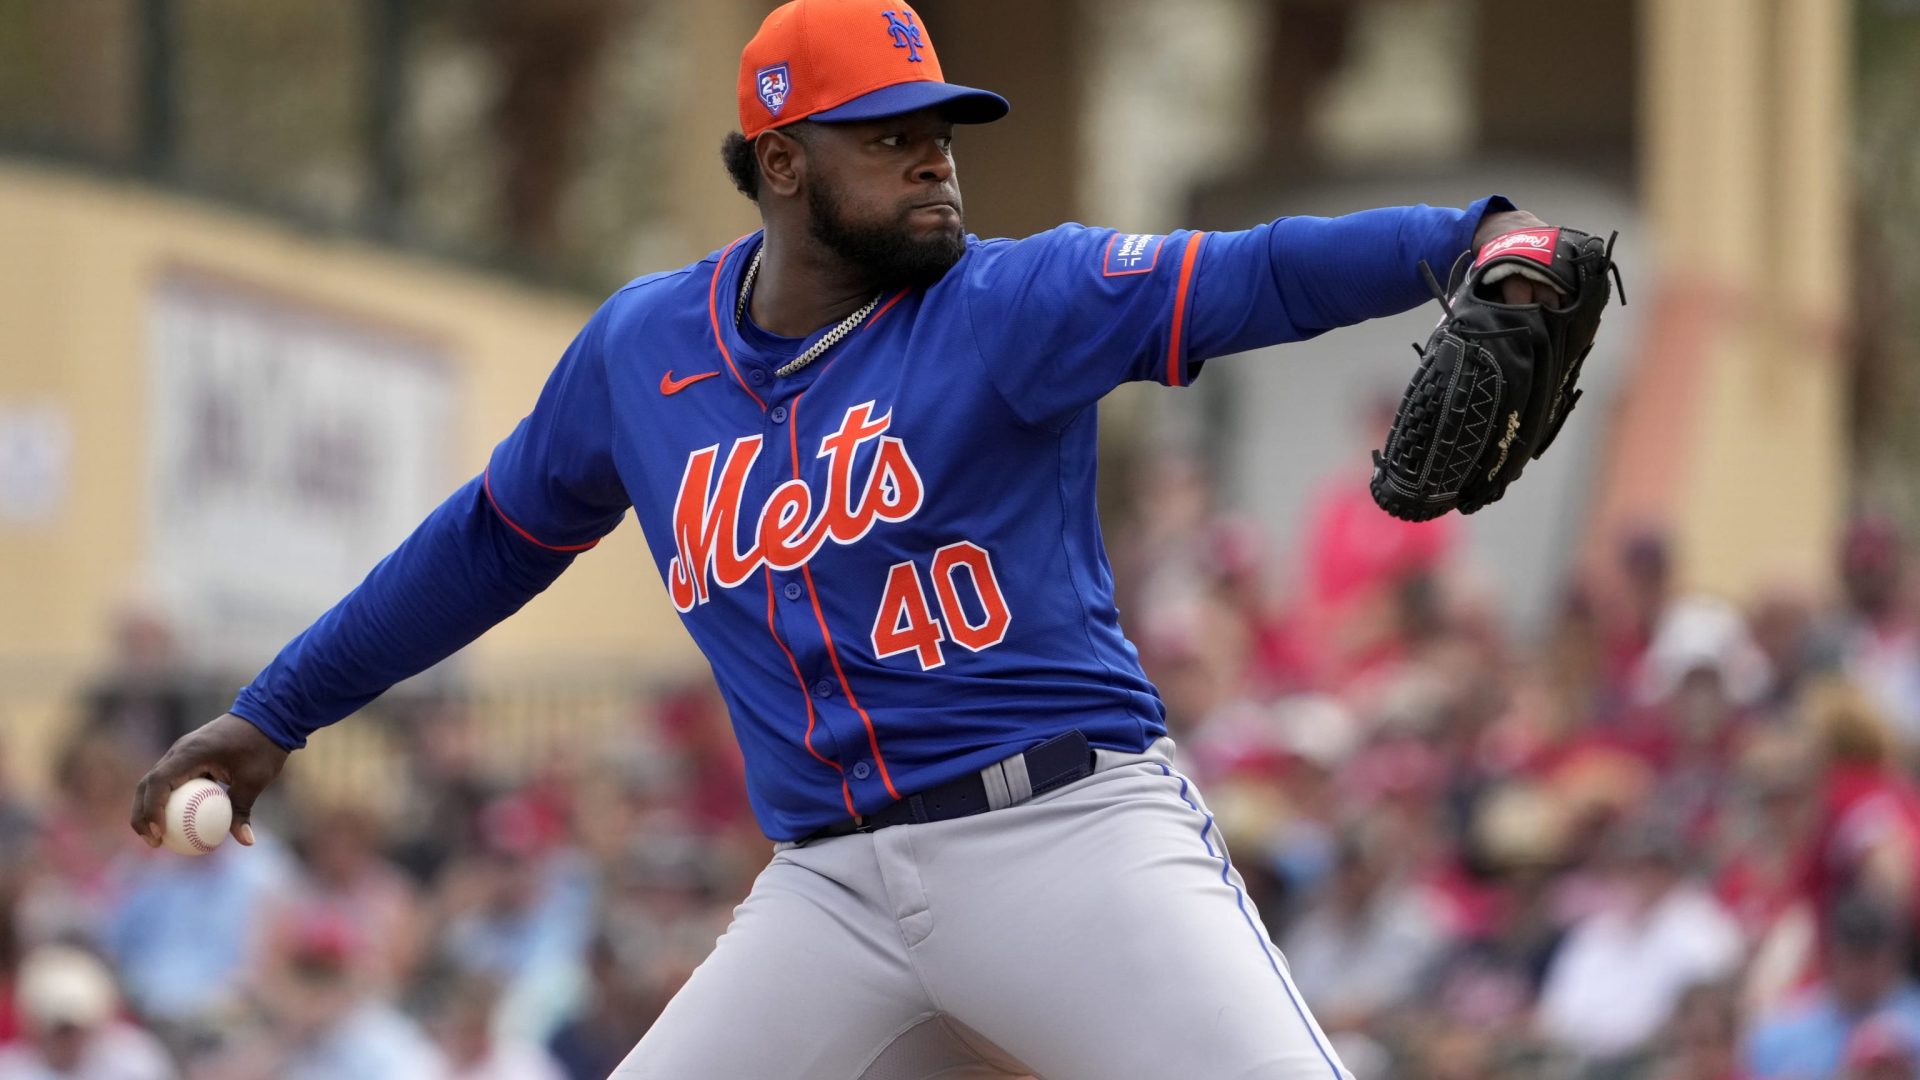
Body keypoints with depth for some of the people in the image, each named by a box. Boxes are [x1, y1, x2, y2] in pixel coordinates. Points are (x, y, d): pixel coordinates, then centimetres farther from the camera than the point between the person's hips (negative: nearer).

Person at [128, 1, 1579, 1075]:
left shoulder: (1008, 306, -3)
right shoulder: (642, 350, 9)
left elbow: (1249, 278, -18)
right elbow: (495, 537, 24)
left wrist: (1471, 240, -36)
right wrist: (278, 712, 29)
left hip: (1071, 834, -4)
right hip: (836, 890, 4)